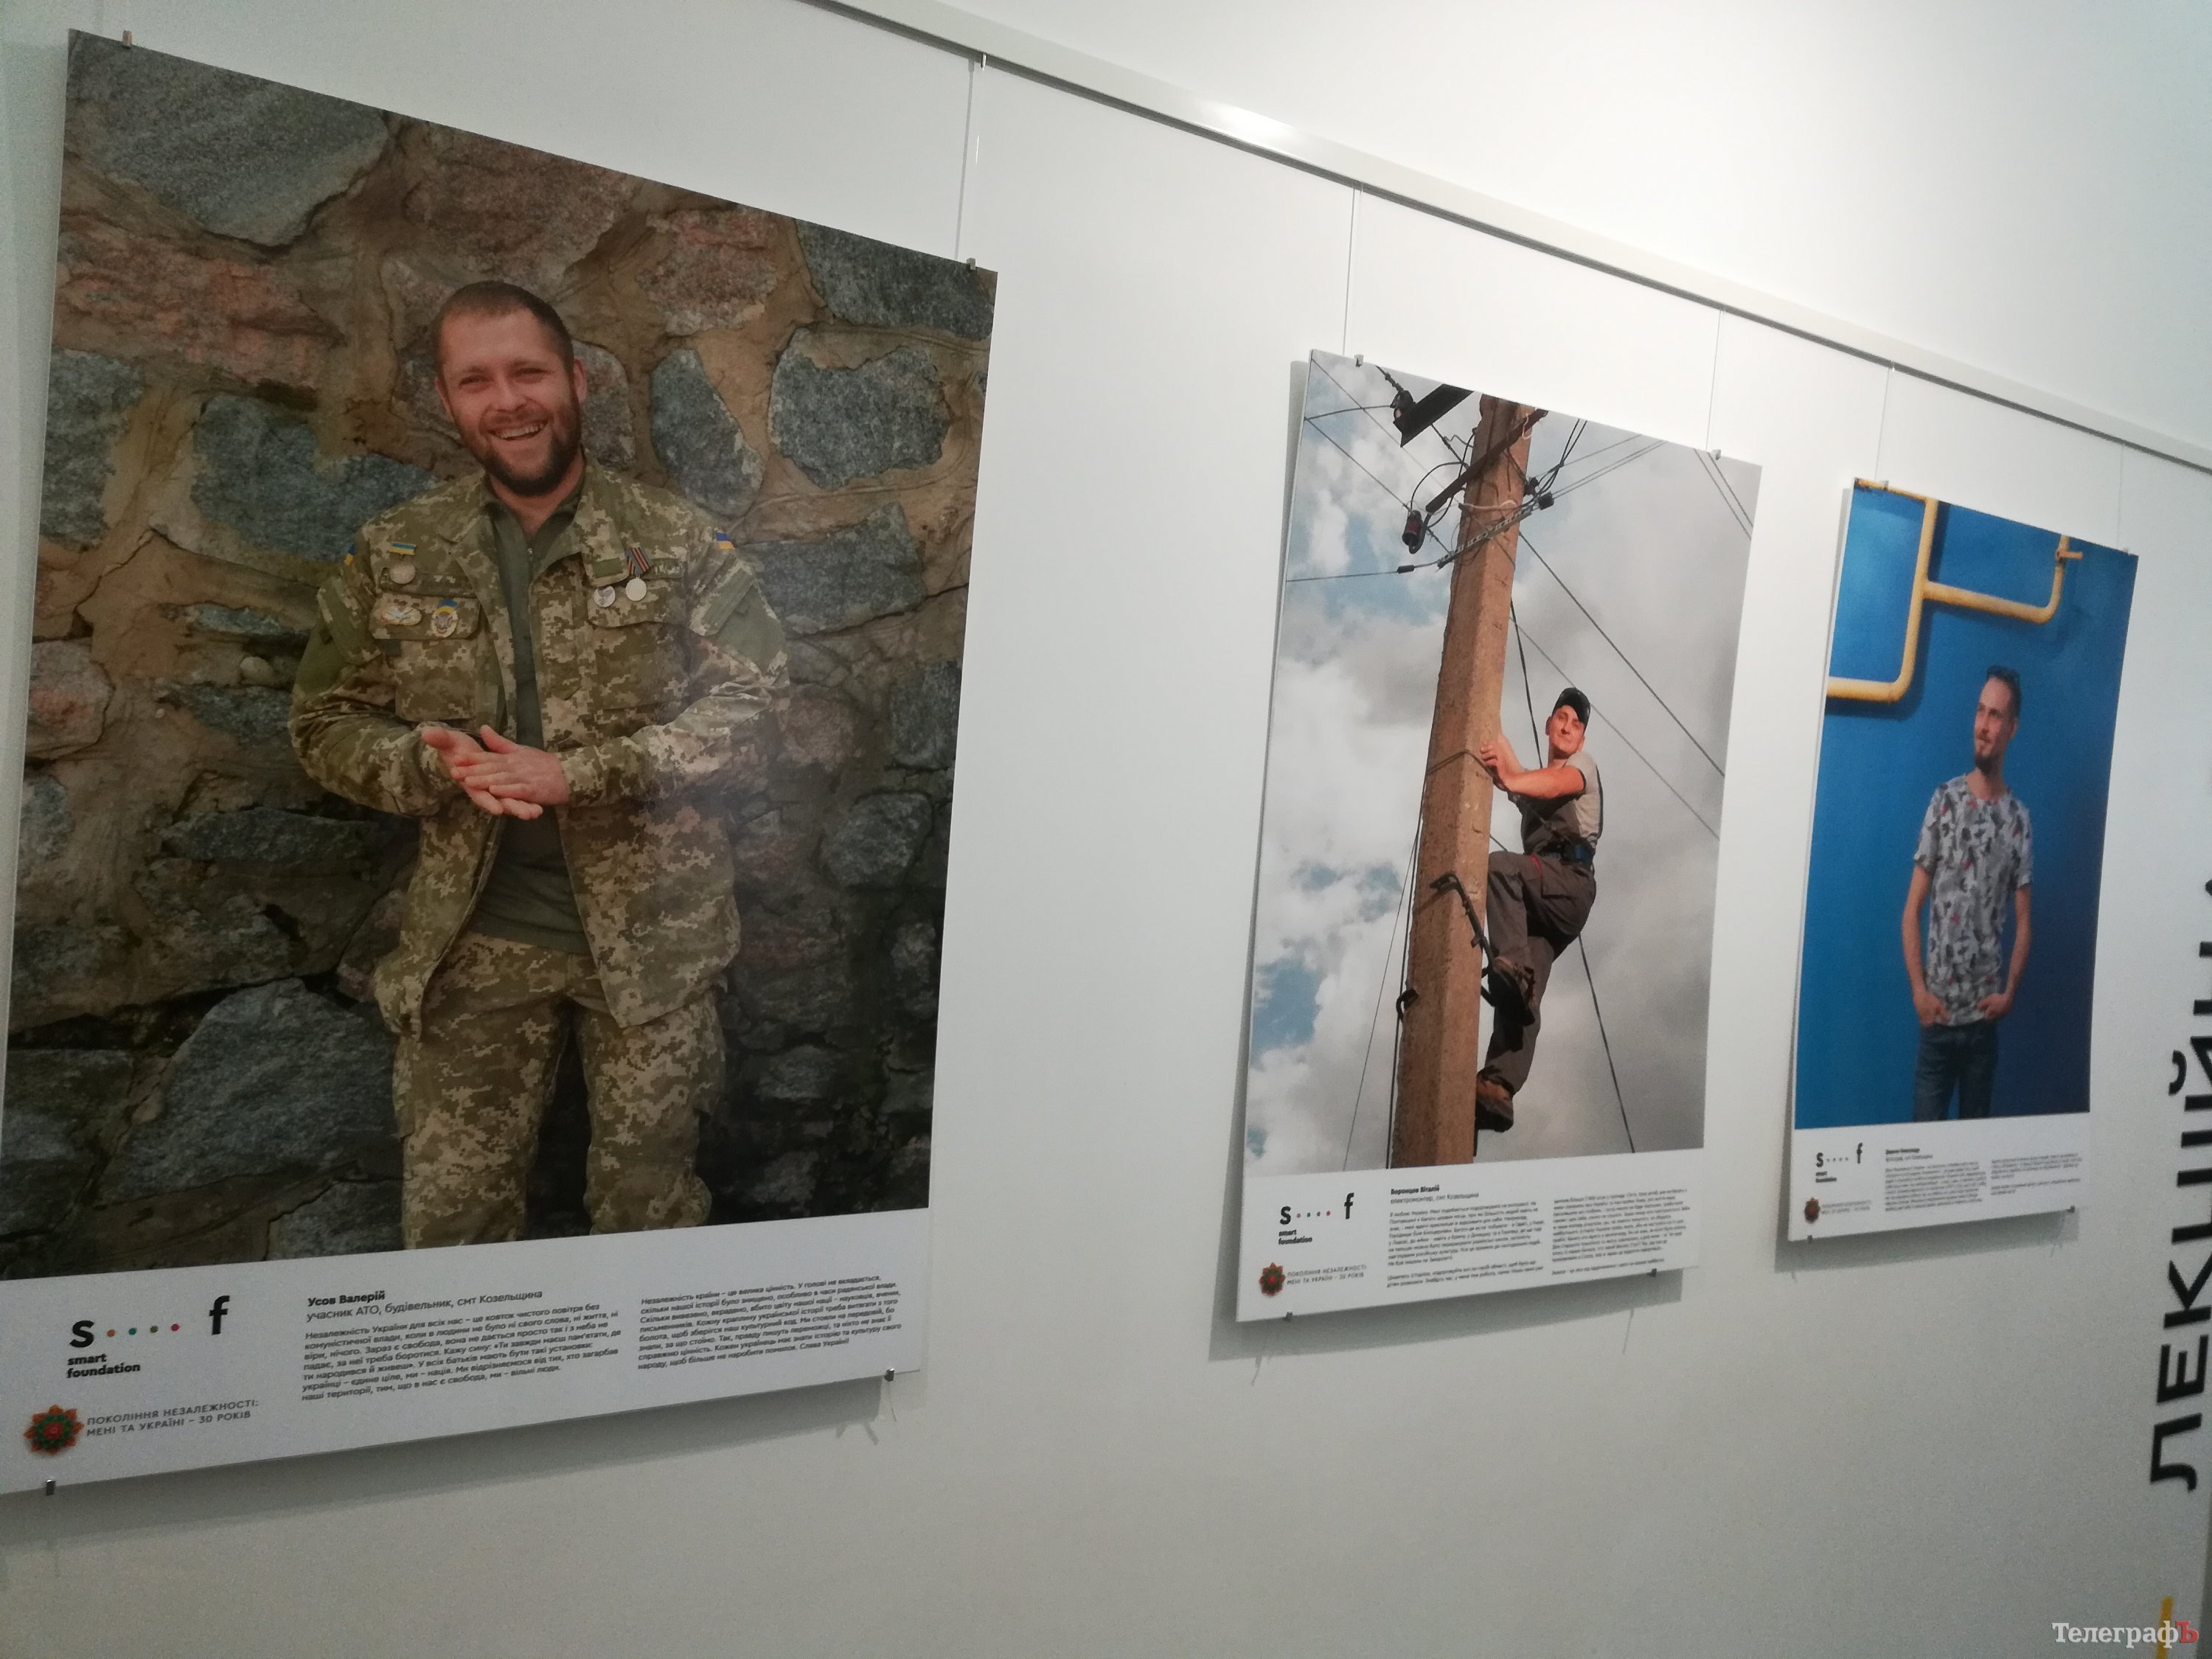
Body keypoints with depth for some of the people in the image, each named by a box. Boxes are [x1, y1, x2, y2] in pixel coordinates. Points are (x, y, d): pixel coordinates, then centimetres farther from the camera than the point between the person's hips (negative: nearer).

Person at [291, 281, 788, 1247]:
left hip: (651, 938, -1)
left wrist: (577, 776, -18)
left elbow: (749, 711, -9)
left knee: (648, 1207, 12)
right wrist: (435, 767, -13)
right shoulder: (393, 558, 5)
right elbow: (325, 721, 8)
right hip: (473, 941, 2)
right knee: (446, 1219, 8)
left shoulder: (679, 545, -2)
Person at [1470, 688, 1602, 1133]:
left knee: (1500, 864, -31)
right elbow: (1519, 783, 7)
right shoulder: (1536, 779, 32)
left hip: (1570, 881, -6)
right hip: (1542, 901, 6)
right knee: (1522, 998, -9)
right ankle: (1499, 1088, -21)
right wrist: (1502, 757, -14)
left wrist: (1510, 779, -33)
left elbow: (1559, 784, -13)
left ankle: (1512, 966, -36)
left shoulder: (1581, 763, 12)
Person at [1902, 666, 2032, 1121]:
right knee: (1926, 1125, -3)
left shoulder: (2019, 819, 2)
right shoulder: (1944, 800, -2)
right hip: (1938, 1014, -2)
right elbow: (1913, 908, -2)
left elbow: (2022, 922, 7)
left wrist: (2009, 993, -6)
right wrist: (1919, 990, -11)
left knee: (1976, 1126, 13)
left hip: (1986, 1015, 2)